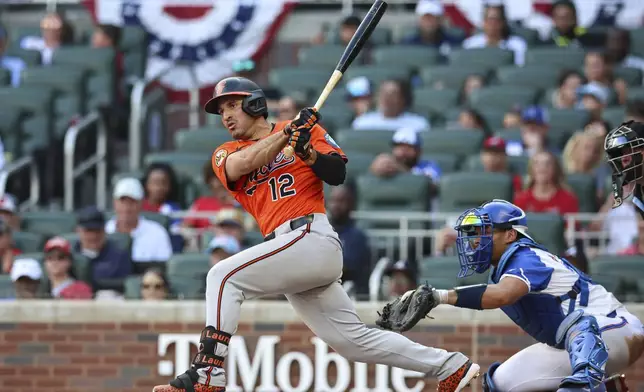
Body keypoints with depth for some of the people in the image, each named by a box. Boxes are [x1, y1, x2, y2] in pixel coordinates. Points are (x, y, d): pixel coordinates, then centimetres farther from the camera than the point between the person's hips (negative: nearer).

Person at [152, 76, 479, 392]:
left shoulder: (305, 128, 9)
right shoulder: (226, 153, 19)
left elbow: (338, 173, -2)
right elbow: (243, 164, -4)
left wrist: (308, 153, -19)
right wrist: (288, 133, -10)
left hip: (311, 236, -6)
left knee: (224, 276, -19)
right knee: (352, 338, 7)